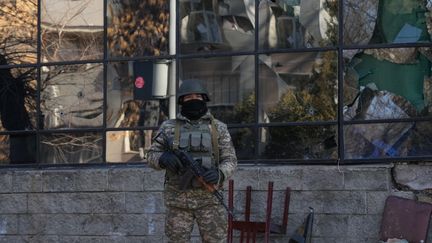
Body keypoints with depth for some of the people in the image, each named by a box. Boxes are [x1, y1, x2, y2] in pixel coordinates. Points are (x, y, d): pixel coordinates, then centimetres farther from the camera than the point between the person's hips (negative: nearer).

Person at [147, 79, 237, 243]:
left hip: (209, 198, 0)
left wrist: (219, 174, -19)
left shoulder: (218, 128, 4)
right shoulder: (169, 127, 4)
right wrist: (164, 158, -18)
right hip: (178, 199, 0)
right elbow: (152, 156, 6)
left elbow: (230, 160, 3)